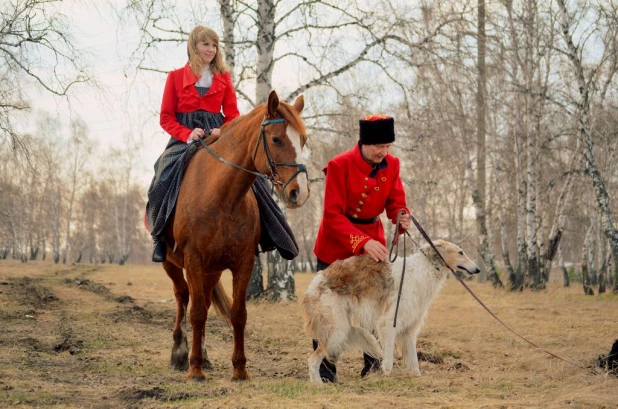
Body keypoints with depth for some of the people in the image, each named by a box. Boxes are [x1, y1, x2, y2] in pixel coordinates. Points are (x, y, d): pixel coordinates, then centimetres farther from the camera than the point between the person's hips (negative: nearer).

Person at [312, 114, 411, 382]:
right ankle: (325, 368, 13)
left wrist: (402, 217, -26)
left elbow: (395, 202, 0)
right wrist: (362, 242, -34)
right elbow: (333, 216, -23)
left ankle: (374, 365, 18)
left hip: (373, 241, 4)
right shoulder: (339, 166, -21)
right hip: (335, 246, -4)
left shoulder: (392, 165, -5)